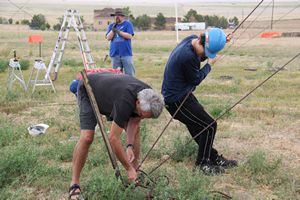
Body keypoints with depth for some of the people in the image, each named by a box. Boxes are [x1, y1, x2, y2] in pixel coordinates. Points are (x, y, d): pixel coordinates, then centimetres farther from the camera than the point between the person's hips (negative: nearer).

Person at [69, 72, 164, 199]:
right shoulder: (125, 101, -44)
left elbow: (133, 122, -7)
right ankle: (74, 184, -11)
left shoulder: (148, 97, -22)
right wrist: (128, 168, -33)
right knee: (87, 137, -23)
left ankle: (135, 174, 11)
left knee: (135, 130, -2)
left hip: (109, 89, 7)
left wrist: (130, 146, -22)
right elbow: (113, 138, -39)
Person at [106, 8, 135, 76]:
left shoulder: (128, 24, 4)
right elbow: (108, 38, 6)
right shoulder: (111, 26, 14)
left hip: (126, 53, -3)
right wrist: (113, 30, -9)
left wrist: (118, 31, -15)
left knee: (129, 73, -4)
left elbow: (130, 36, -8)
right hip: (114, 54, 3)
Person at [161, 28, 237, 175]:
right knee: (209, 126, -4)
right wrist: (209, 65, -2)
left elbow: (201, 57, 16)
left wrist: (222, 41, 2)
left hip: (180, 95, 10)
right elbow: (196, 80, -16)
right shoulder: (188, 56, -30)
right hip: (177, 100, -10)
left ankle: (214, 158, 32)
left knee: (199, 127, 18)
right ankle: (203, 163, 11)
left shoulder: (192, 39, -2)